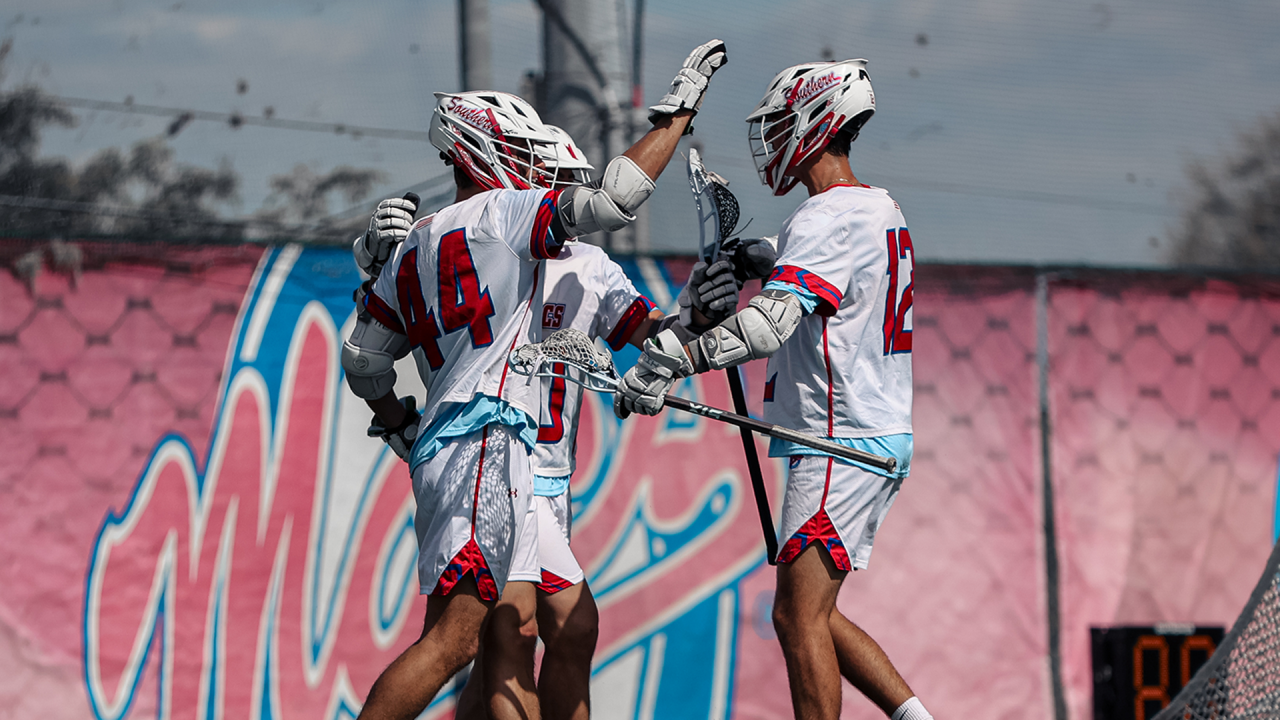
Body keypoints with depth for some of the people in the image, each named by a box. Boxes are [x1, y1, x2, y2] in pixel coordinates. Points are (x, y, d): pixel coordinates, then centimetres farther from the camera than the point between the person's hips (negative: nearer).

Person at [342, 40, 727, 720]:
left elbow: (363, 359, 24)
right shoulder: (501, 213, -2)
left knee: (512, 636, 5)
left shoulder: (412, 247, 21)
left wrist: (401, 427, 37)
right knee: (452, 639, -15)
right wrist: (678, 110, -3)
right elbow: (611, 199, -11)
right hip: (482, 445, -10)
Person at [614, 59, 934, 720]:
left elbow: (770, 323, -28)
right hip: (884, 437, 10)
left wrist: (667, 365, -31)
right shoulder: (882, 209, 16)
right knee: (812, 615, 14)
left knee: (799, 616, -11)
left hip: (840, 445, -10)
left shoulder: (827, 218, -15)